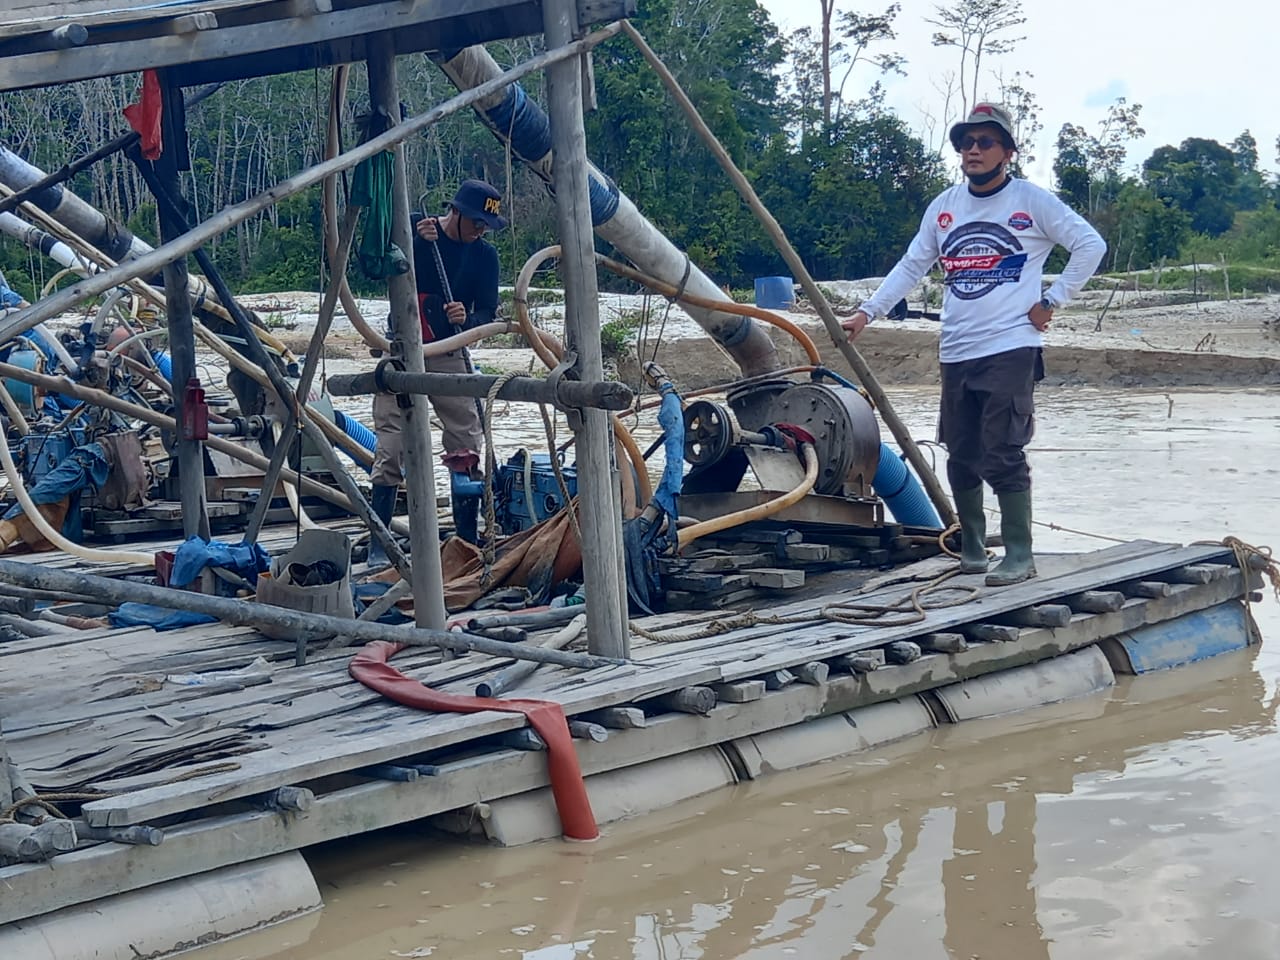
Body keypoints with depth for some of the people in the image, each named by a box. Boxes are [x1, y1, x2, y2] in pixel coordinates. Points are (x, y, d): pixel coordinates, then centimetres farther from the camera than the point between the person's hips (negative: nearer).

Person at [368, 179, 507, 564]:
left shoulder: (484, 255, 1)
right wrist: (413, 242, -28)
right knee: (392, 443, -7)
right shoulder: (411, 228, -5)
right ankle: (378, 543, -4)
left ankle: (469, 539, 8)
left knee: (467, 445, -2)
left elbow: (488, 312, -2)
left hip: (450, 355, 2)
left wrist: (467, 319, -24)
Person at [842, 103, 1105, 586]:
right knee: (962, 458, 10)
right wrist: (867, 312, 7)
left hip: (1011, 350, -5)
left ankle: (1019, 554, -4)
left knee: (1003, 456, -11)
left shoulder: (1031, 201, -2)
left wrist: (1051, 300, -6)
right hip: (956, 352, 5)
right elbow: (911, 266, 15)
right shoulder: (944, 206, 11)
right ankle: (971, 549, 23)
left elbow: (1091, 245, -3)